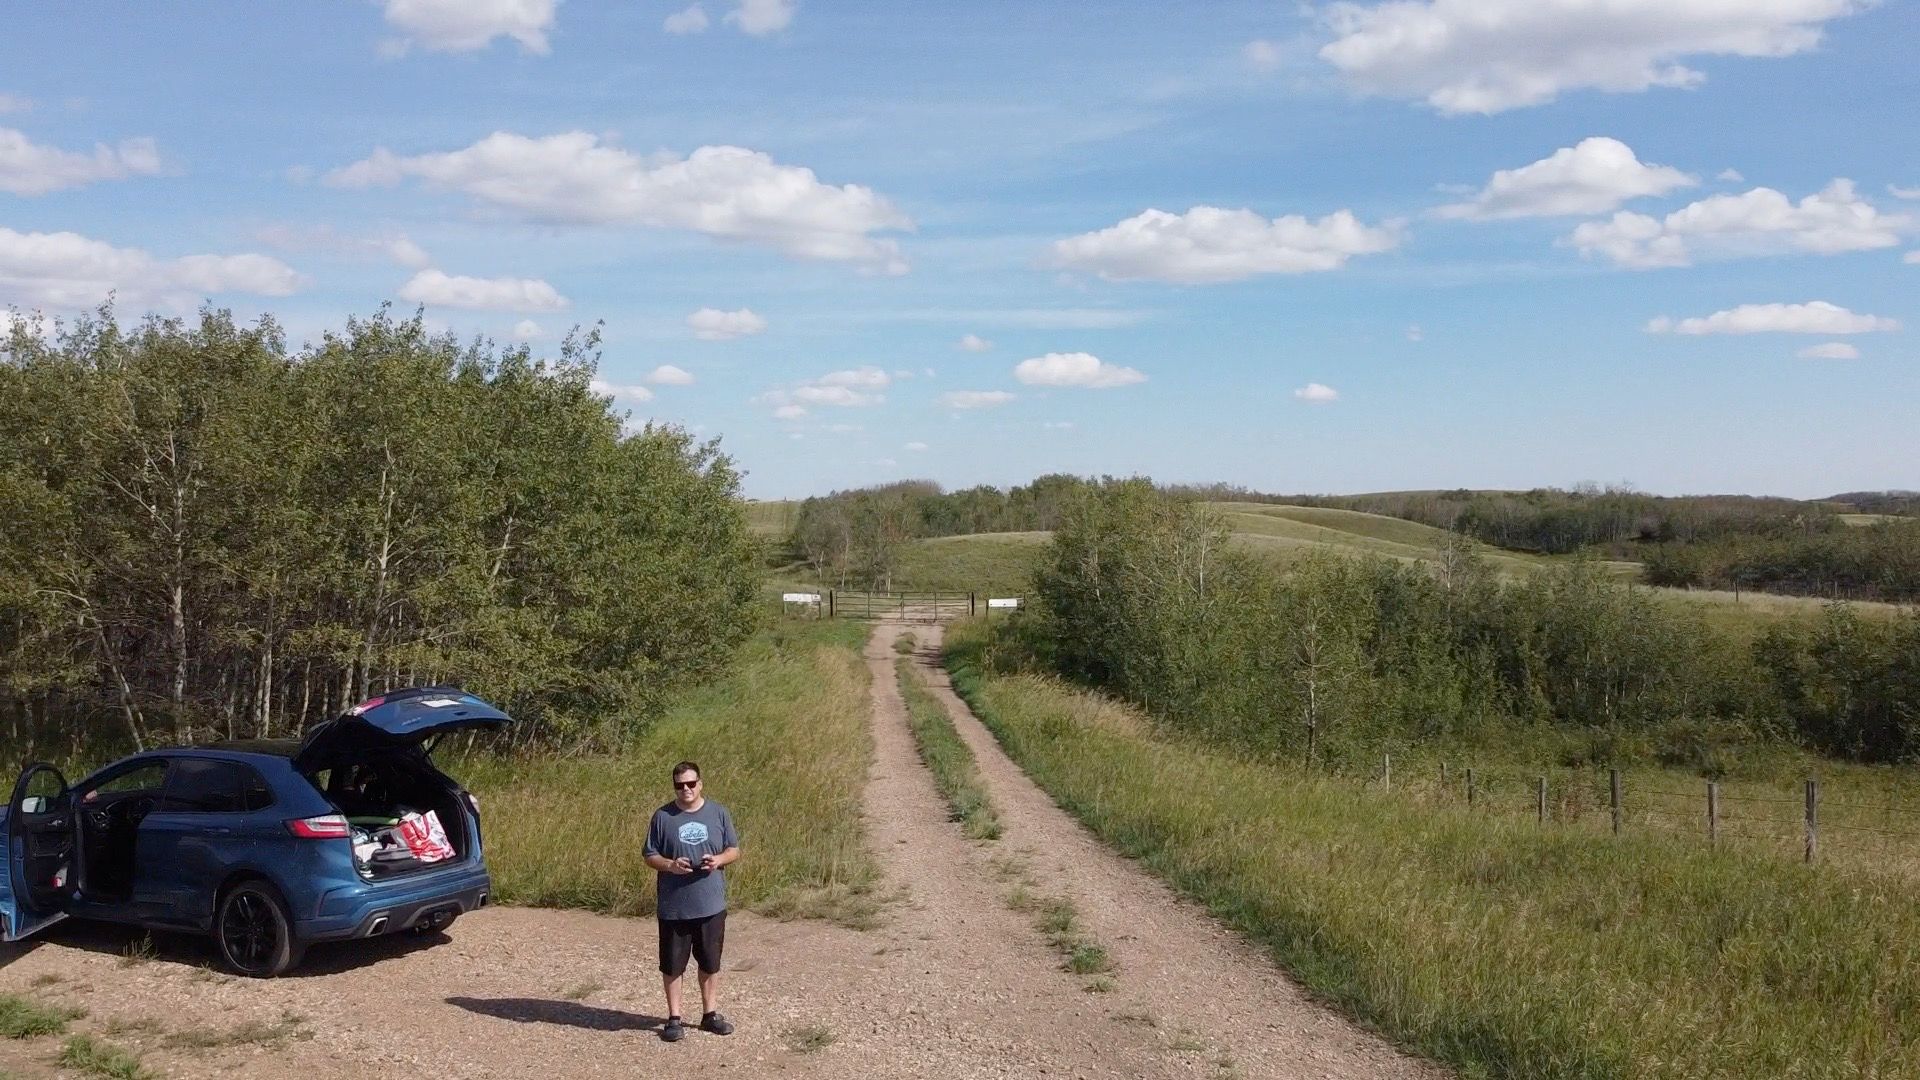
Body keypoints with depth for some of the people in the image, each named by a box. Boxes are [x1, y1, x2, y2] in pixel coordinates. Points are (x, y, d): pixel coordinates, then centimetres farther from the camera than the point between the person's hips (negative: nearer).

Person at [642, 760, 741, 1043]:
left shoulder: (719, 813, 2)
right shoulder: (663, 816, -2)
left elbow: (734, 850, 9)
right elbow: (650, 856, 3)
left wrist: (718, 860, -12)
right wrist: (670, 865, -17)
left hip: (711, 905, 1)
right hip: (673, 906, -1)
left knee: (710, 962, 12)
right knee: (672, 964, 6)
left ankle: (710, 1014, 27)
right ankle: (674, 1018, 19)